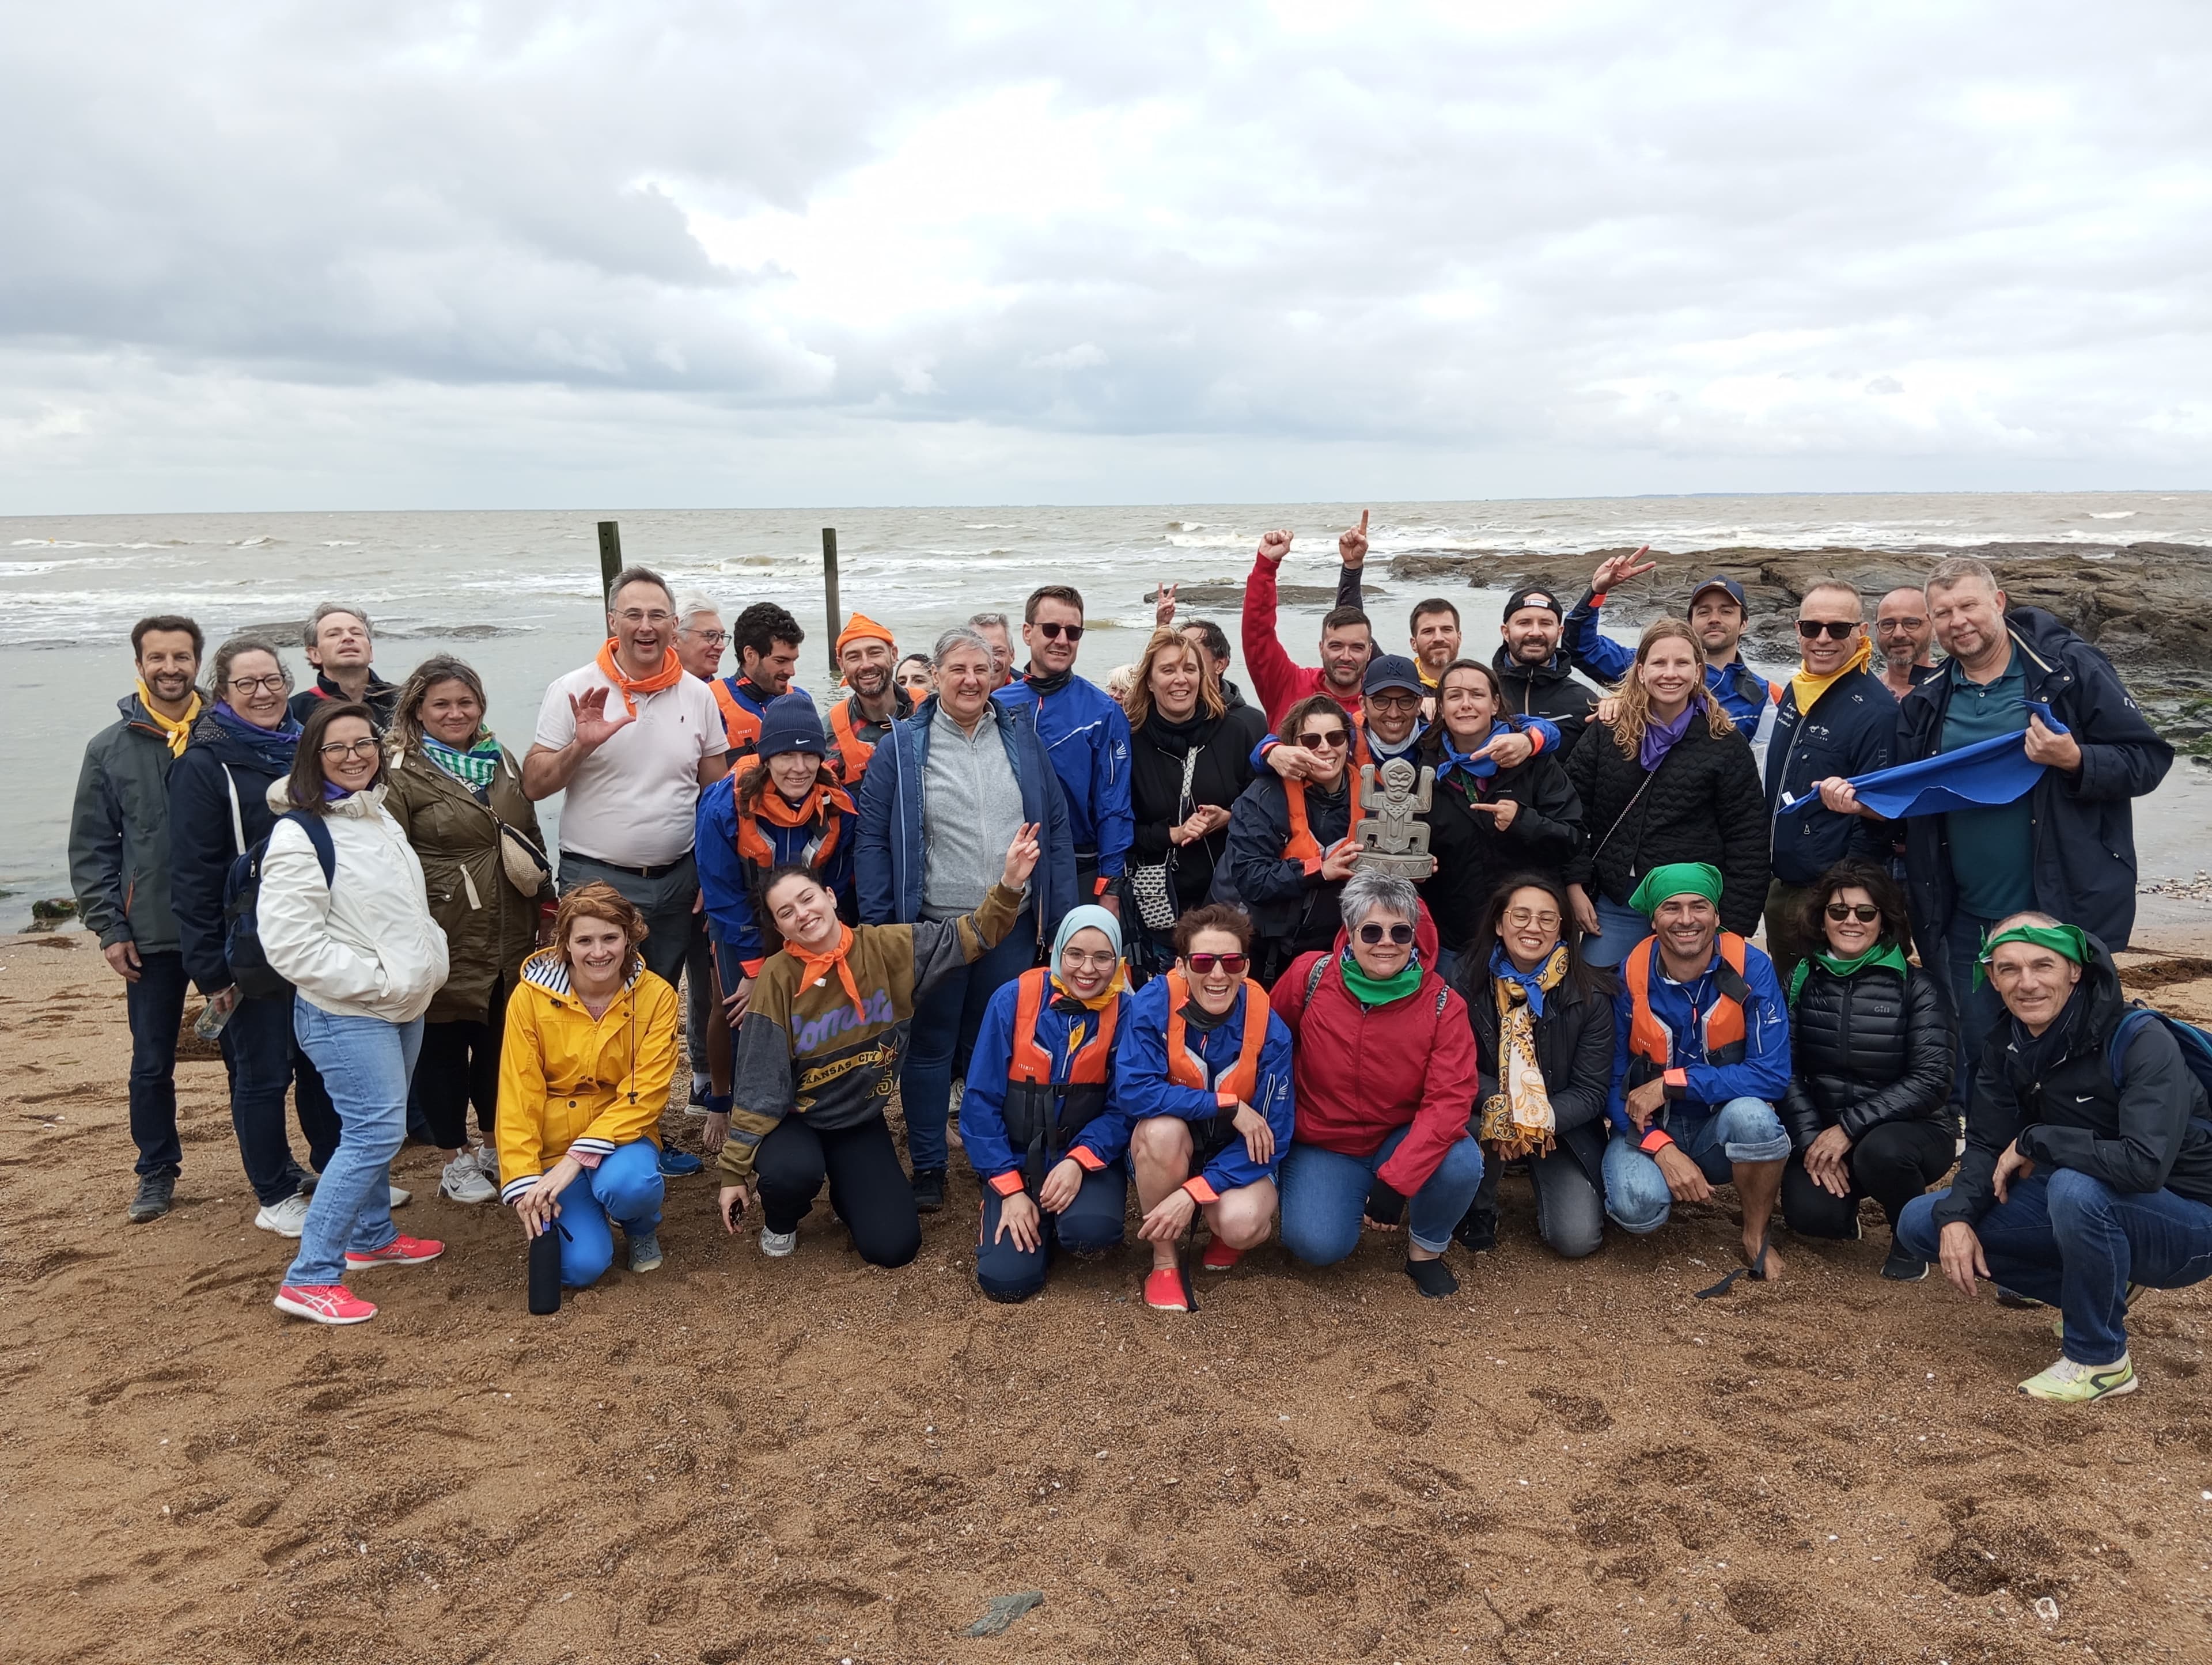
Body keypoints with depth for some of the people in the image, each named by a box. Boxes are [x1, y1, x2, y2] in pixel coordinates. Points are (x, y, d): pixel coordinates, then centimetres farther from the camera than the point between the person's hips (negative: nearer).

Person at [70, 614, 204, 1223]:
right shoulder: (111, 749, 1)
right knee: (152, 1063, 9)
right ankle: (157, 1172, 25)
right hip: (152, 936, 1)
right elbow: (91, 849, 4)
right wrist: (109, 928, -2)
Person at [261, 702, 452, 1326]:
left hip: (403, 1007, 9)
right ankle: (309, 1279, -8)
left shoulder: (380, 818, 13)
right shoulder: (300, 834, -15)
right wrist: (375, 980, -19)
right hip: (346, 1015, -9)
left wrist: (429, 961, 10)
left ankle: (372, 1236, 36)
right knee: (375, 1131, -14)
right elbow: (290, 942, -20)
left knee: (378, 1127, 19)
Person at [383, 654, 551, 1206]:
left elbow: (533, 839, 20)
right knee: (444, 1046, 6)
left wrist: (546, 902, 18)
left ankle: (495, 1146, 31)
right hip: (446, 942, -5)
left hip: (510, 937, 5)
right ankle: (455, 1161, 21)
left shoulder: (502, 762, 13)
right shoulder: (401, 774, -6)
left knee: (501, 1041, 13)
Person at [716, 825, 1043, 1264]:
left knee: (894, 1247, -8)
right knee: (793, 1173, -36)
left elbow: (969, 936, -10)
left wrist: (1009, 884, -29)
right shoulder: (778, 978, -18)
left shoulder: (886, 947, -12)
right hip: (795, 1119, -2)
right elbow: (758, 1085, -14)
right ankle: (780, 1221, 3)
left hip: (862, 1120, 2)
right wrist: (735, 1171, -11)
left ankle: (847, 1189, 26)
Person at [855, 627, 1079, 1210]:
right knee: (929, 1050, 9)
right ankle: (927, 1168, 22)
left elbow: (1056, 826, 6)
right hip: (932, 927, -2)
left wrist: (1061, 915, 2)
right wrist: (879, 925, -10)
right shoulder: (902, 746, -4)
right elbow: (873, 839, -4)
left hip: (1013, 927, 2)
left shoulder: (1022, 736, 4)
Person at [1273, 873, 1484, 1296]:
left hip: (1402, 1139, 1)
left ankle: (1427, 1247, 2)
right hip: (1323, 1145, 0)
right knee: (1319, 1244, -25)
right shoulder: (1310, 976, -14)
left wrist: (1395, 1181, -30)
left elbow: (1449, 1098, -22)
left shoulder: (1441, 1004, -15)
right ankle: (1328, 1196, 13)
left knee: (1462, 1164, -30)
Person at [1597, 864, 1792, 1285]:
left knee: (1752, 1114, -35)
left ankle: (1756, 1237, -7)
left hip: (1721, 1130, 0)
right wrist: (1661, 1149, -21)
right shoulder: (1629, 976, -12)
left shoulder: (1751, 968, -14)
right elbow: (1610, 1082, -7)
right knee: (1637, 1204, -32)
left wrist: (1672, 1083, -22)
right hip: (1648, 1129, 0)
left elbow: (1772, 1074, -20)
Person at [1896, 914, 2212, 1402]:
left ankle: (2101, 1361, -14)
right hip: (2086, 1212, 7)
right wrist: (1955, 1217, -20)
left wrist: (2033, 1142, -25)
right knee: (1920, 1222, -3)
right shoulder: (2003, 1047, -5)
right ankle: (2101, 1292, 9)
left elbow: (2144, 1165, -37)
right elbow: (1986, 1147, -3)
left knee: (2076, 1188, -38)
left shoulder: (2142, 1041, -25)